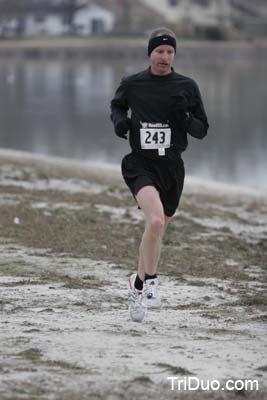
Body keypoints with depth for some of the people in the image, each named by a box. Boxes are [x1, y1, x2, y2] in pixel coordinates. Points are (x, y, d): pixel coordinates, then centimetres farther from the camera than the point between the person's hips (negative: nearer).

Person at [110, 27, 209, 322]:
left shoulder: (187, 87, 1)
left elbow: (202, 130, 5)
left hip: (171, 166, 3)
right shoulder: (131, 84, 0)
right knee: (155, 220, -28)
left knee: (157, 229, 15)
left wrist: (185, 119, -16)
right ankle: (150, 280, -11)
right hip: (140, 164, -3)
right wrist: (119, 120, -1)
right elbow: (116, 105, 22)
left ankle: (138, 284, 38)